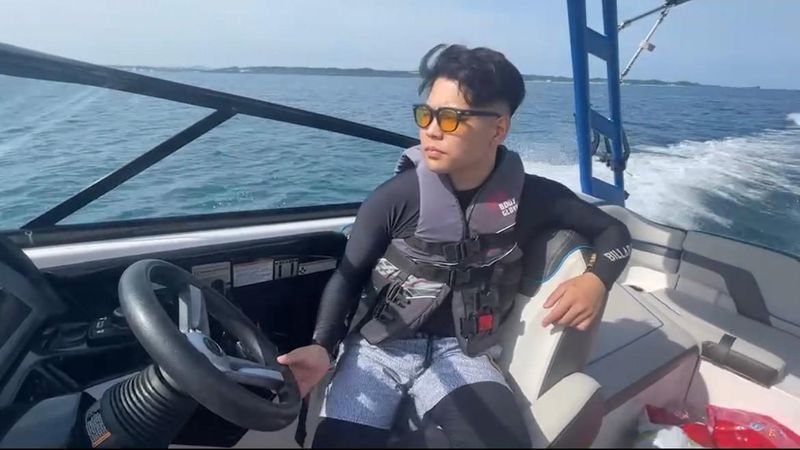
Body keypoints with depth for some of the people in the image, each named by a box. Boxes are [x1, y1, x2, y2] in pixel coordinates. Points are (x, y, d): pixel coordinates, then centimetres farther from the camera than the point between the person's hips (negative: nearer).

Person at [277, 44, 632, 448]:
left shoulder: (531, 197, -5)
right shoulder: (395, 198, -10)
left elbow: (613, 231, 8)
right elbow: (348, 276, -1)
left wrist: (596, 281, -14)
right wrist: (322, 348, -17)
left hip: (460, 352, 1)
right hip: (378, 347, 0)